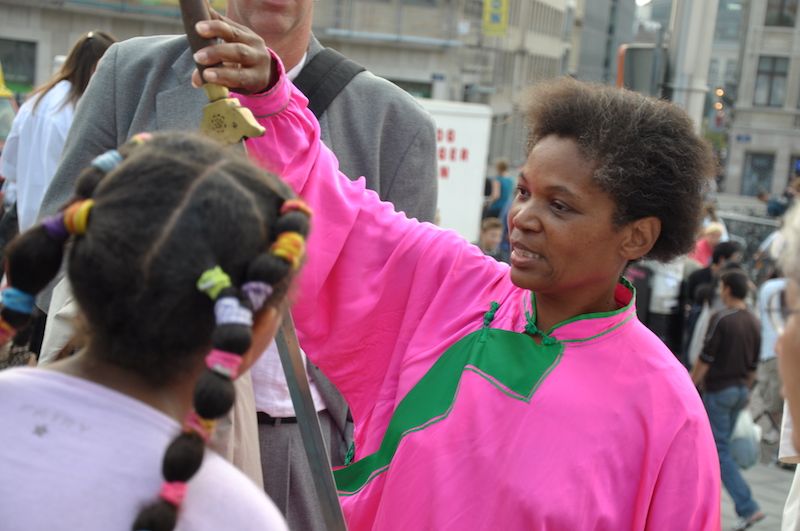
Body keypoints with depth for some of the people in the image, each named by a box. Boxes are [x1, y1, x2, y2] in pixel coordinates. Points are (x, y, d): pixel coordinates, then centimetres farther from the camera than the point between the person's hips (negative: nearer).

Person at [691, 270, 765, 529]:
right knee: (721, 445, 17)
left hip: (718, 390, -7)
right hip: (740, 390, 7)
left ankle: (748, 507, -10)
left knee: (719, 450, -3)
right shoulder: (754, 323, 6)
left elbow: (705, 359, -15)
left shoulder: (721, 319, -16)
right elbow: (754, 364, 13)